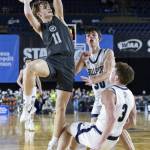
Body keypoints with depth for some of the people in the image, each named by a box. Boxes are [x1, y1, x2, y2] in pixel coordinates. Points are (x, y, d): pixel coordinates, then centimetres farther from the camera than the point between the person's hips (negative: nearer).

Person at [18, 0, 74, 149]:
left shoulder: (58, 18, 19)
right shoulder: (40, 27, 15)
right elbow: (28, 14, -2)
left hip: (68, 63, 1)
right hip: (52, 60, -1)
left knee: (61, 107, 0)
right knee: (31, 67, -38)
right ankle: (27, 103, -23)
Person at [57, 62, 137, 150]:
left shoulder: (109, 92, -19)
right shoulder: (130, 95, 3)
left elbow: (111, 119, -32)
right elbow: (132, 122, 10)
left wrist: (100, 141, -28)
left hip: (98, 135, -7)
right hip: (113, 141, 7)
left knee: (67, 129, 15)